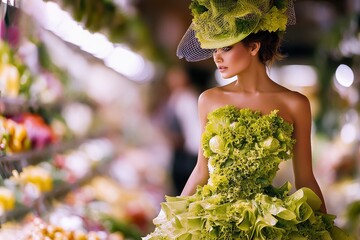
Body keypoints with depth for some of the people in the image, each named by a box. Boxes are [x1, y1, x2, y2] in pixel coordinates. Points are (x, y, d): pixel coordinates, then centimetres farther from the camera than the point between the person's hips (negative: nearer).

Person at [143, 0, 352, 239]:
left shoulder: (294, 104, -4)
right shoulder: (209, 100, 3)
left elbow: (305, 180, 1)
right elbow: (202, 171, 10)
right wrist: (173, 218, 9)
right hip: (211, 219, 2)